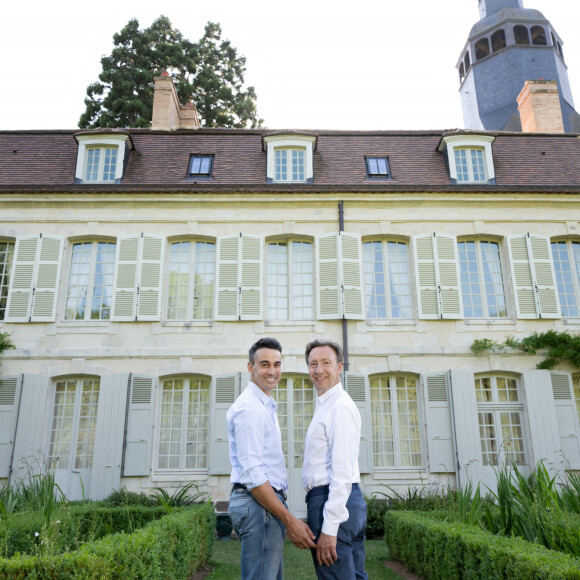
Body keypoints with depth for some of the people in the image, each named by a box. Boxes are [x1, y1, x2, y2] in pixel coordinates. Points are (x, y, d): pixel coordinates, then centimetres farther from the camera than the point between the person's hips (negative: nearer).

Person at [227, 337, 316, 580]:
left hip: (267, 501, 10)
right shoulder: (249, 408, -15)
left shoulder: (266, 405, 18)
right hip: (259, 504, -10)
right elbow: (252, 474, -21)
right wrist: (289, 520, -20)